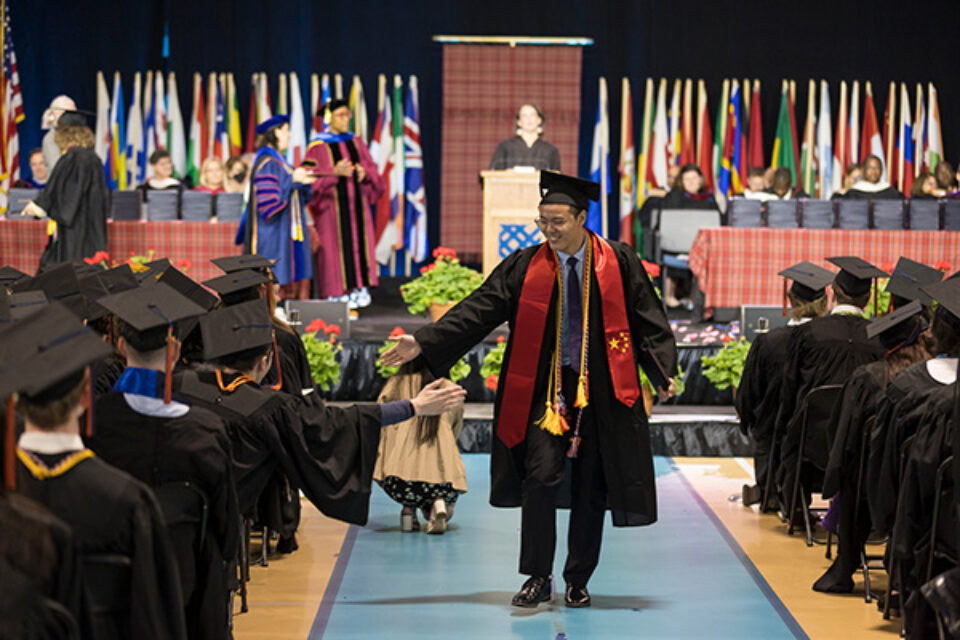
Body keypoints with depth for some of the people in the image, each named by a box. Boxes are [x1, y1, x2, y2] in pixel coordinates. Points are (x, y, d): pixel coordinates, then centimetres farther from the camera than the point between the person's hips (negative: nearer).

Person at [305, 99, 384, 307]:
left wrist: (365, 173, -10)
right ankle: (337, 295, -2)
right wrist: (335, 172, -22)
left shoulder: (356, 143, 12)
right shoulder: (318, 147, -3)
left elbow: (372, 169, 13)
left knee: (359, 243, 2)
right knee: (337, 248, -5)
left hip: (357, 205, 5)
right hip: (332, 206, -5)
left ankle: (359, 290, 5)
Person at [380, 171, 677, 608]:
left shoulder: (619, 264, 0)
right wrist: (422, 343, -11)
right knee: (540, 478, -12)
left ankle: (578, 581, 19)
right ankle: (538, 579, 0)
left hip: (600, 392, 0)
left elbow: (648, 321, 1)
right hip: (546, 388, 0)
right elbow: (478, 311, -3)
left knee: (591, 489, 6)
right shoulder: (525, 268, 1)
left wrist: (664, 373, -10)